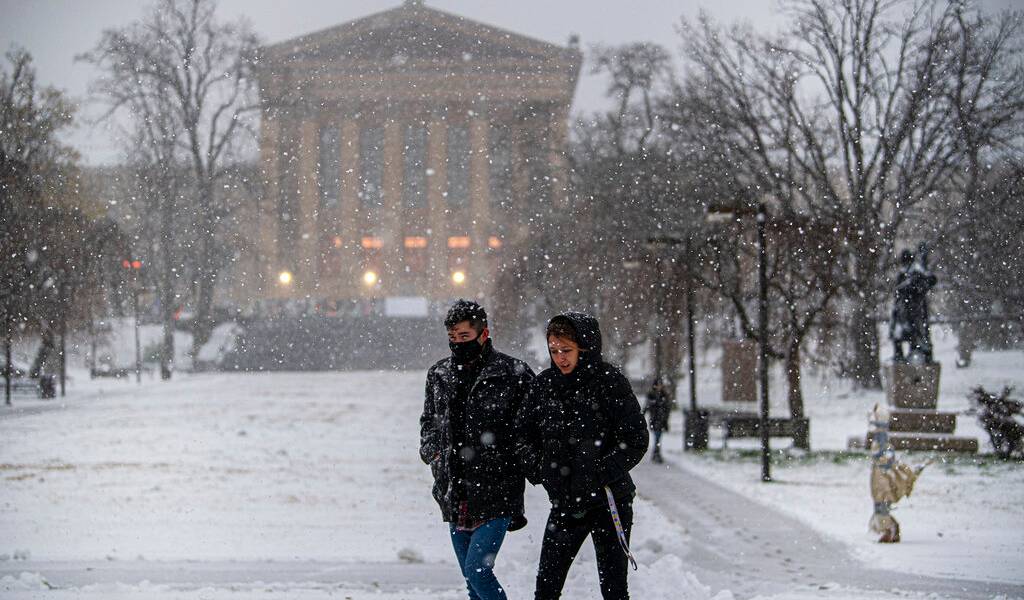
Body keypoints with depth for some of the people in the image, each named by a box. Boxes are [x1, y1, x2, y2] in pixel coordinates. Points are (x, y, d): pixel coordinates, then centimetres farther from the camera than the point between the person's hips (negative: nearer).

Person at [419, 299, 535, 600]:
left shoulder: (513, 374, -6)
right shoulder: (439, 375, 10)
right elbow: (428, 421, 24)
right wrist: (433, 452, 8)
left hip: (495, 496, -6)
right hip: (455, 497, 6)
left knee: (477, 569, -17)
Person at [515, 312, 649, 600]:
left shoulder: (610, 383, -11)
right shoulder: (544, 384, 3)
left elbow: (636, 440, -12)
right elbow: (523, 431, 15)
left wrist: (602, 473, -18)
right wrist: (535, 466, 0)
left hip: (609, 503, -5)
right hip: (564, 502, 5)